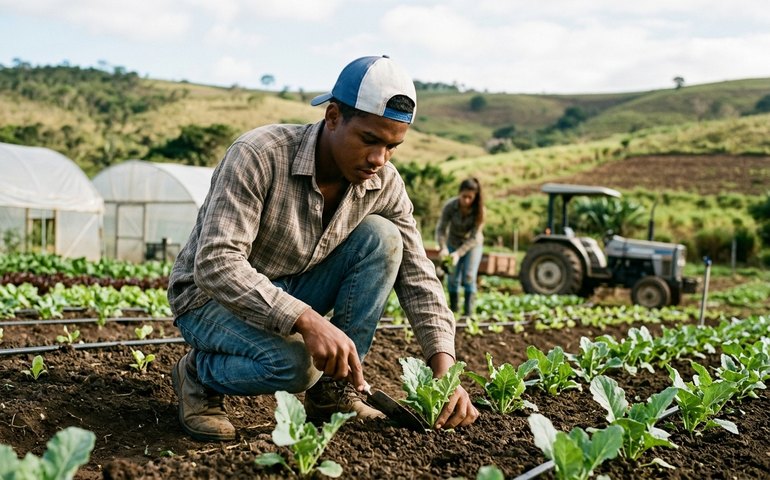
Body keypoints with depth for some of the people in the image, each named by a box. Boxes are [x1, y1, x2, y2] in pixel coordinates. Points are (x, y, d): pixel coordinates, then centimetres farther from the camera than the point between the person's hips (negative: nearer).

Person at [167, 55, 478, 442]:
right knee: (293, 363, -35)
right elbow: (215, 264, -35)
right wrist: (307, 320, -47)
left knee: (381, 238, -17)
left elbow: (417, 278, -9)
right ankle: (199, 374, -2)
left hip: (292, 294, 6)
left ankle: (334, 389, -7)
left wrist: (443, 367, -24)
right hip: (212, 295, -5)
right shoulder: (259, 155, -28)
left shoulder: (384, 185, -11)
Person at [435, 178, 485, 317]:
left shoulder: (479, 210, -28)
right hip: (453, 243, 1)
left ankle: (468, 312, -10)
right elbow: (441, 229, -24)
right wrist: (443, 248, -42)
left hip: (473, 244, -1)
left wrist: (458, 253, -37)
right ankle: (453, 308, 18)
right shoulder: (450, 206, -27)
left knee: (469, 276, -13)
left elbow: (474, 237, -26)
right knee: (452, 277, 2)